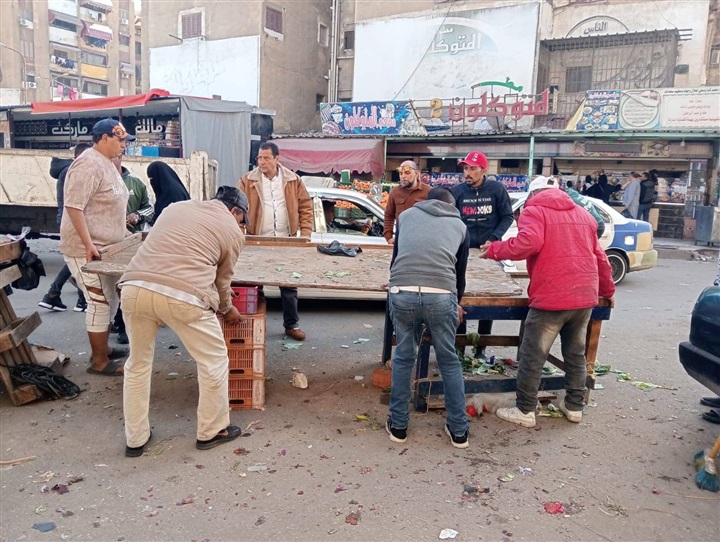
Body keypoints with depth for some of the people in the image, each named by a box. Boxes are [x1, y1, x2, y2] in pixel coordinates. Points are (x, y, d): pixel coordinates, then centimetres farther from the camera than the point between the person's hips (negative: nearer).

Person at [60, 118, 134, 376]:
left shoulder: (106, 163, 13)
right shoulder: (88, 165, -18)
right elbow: (74, 207, -24)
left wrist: (125, 233, 22)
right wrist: (88, 244, -26)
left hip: (105, 247, 10)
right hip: (87, 250, -10)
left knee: (110, 300, 16)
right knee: (100, 303, -5)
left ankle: (102, 348, 31)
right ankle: (99, 361, 6)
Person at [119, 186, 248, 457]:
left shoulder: (177, 207, 25)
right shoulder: (232, 231, 12)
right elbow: (222, 279, 20)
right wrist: (227, 309, 40)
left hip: (134, 288, 5)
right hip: (182, 297, -5)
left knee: (138, 363, 24)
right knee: (214, 360, 16)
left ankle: (135, 439, 34)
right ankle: (212, 431, 30)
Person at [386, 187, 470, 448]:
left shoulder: (406, 215, 25)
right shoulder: (459, 225, 24)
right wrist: (456, 302, 49)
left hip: (402, 294, 1)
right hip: (441, 296, 0)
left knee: (403, 358, 19)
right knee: (449, 361, 17)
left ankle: (398, 425, 28)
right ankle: (459, 430, 27)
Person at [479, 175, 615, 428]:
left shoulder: (533, 210, 0)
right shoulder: (582, 214, 19)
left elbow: (529, 242, -21)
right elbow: (598, 256, 22)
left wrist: (495, 249, -8)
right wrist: (607, 290, 31)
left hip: (551, 298, -7)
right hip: (585, 296, 7)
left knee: (532, 356, 3)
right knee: (576, 354, 19)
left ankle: (525, 411, 11)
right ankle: (574, 406, 28)